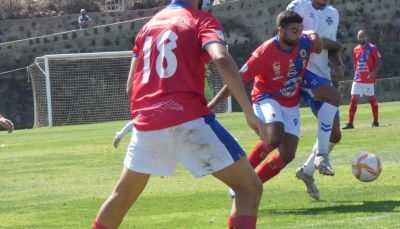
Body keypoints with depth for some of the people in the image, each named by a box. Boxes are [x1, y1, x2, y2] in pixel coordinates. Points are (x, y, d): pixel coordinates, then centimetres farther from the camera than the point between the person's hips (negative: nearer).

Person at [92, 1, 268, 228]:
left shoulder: (149, 25, 20)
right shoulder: (202, 20, 3)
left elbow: (130, 87, 19)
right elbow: (222, 60, -17)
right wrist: (250, 113, -17)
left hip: (146, 124, 6)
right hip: (189, 120, -6)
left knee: (123, 195, 25)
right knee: (250, 187, 1)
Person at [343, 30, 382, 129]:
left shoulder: (372, 48, -4)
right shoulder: (355, 50, 11)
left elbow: (378, 62, -8)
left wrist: (374, 72, -22)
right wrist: (356, 75, 15)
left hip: (369, 79, -4)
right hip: (358, 80, 4)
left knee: (372, 99, 5)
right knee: (354, 99, -4)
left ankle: (375, 121, 18)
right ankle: (350, 123, -4)